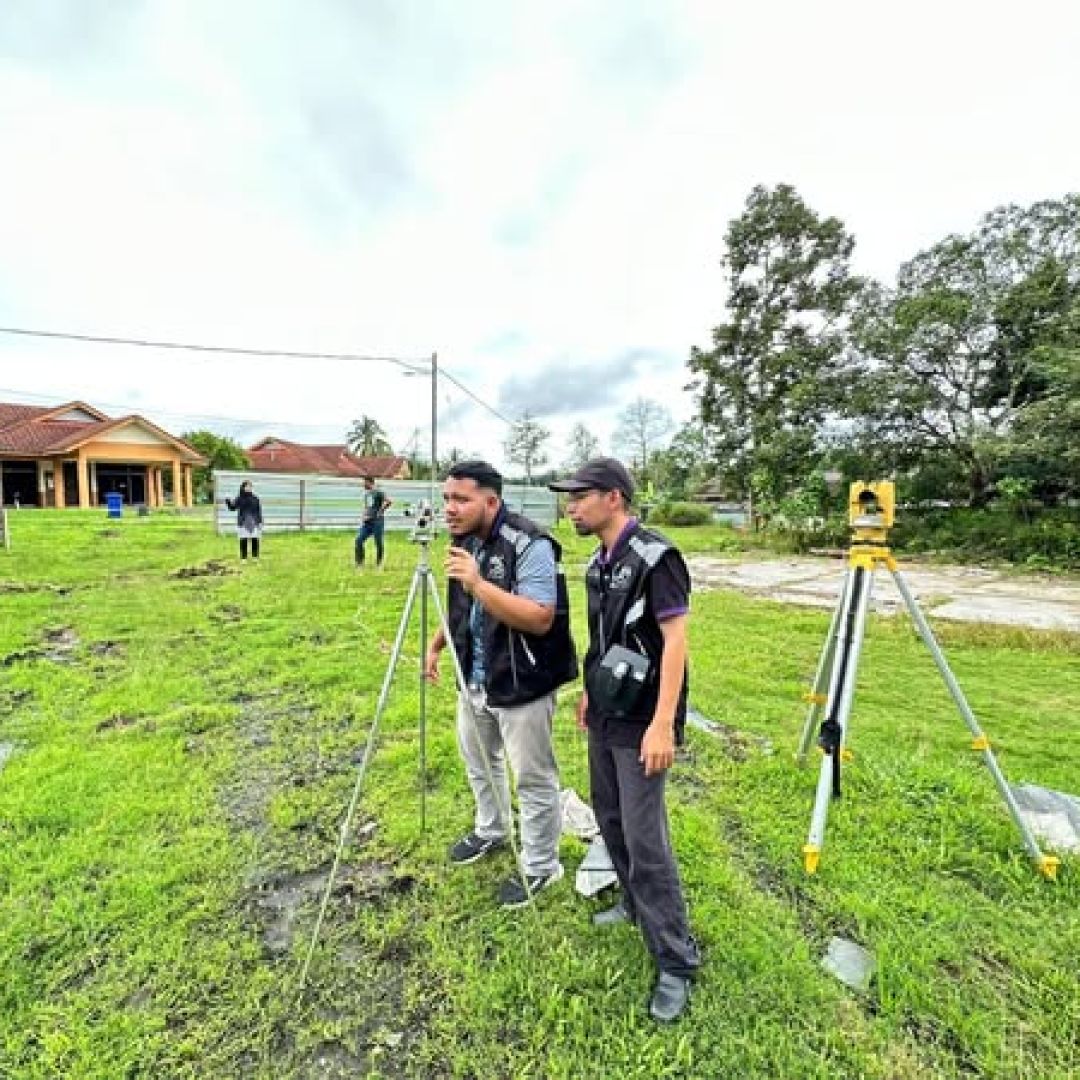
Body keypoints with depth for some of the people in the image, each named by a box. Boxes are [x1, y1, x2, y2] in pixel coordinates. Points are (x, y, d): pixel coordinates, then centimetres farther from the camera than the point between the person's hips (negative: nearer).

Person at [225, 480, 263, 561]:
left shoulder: (255, 498, 3)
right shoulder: (239, 497, 2)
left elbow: (259, 510, 6)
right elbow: (233, 507, -4)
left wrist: (260, 522, 4)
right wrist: (228, 502, -25)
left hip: (254, 522, 1)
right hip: (243, 523, -1)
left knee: (255, 541, 3)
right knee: (243, 541, 0)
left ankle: (255, 557, 14)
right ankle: (243, 558, 9)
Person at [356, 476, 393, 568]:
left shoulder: (379, 492, -8)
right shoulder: (366, 493, 16)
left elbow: (389, 501, -21)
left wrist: (381, 511, -14)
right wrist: (364, 516, 12)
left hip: (377, 521, -7)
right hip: (367, 522, 7)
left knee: (378, 543, 0)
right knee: (359, 540, -2)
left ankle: (379, 563, 12)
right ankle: (359, 562, 7)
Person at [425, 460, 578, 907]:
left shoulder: (530, 545, -24)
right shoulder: (464, 541, 3)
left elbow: (541, 619, -32)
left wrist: (479, 584, -36)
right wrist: (436, 643, 8)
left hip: (522, 687, -8)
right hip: (475, 681, 9)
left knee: (533, 780, 9)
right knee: (479, 762, 27)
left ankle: (540, 866, 32)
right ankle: (490, 832, 52)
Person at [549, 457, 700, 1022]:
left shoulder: (655, 557, -19)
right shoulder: (598, 562, 7)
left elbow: (675, 641, -21)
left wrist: (662, 724, -23)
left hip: (640, 723, -8)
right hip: (605, 716, 9)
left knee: (645, 840, -1)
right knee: (609, 817, 20)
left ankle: (676, 964, 18)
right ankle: (636, 903, 43)